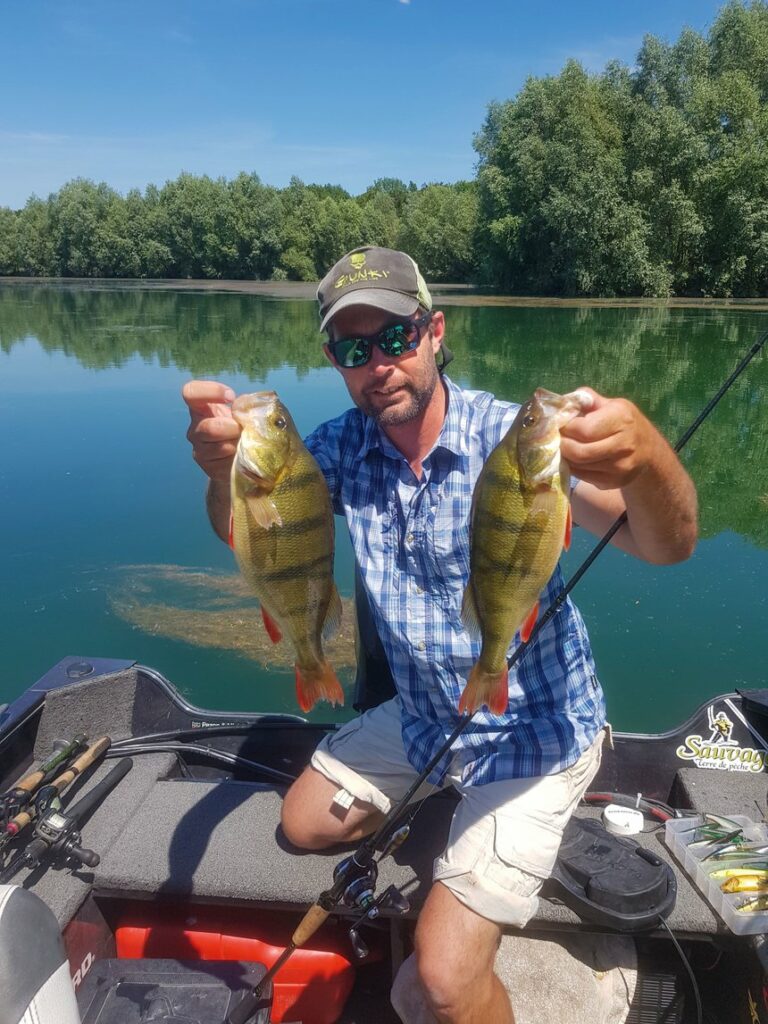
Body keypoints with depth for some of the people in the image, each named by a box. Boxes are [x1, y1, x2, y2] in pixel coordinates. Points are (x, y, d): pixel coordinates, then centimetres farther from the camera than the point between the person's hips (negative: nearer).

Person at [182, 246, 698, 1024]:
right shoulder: (342, 449, -7)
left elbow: (667, 546, -34)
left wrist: (647, 459, -57)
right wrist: (223, 468, -44)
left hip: (532, 735, -6)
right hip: (422, 717, 6)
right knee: (306, 825, 21)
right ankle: (461, 822, 37)